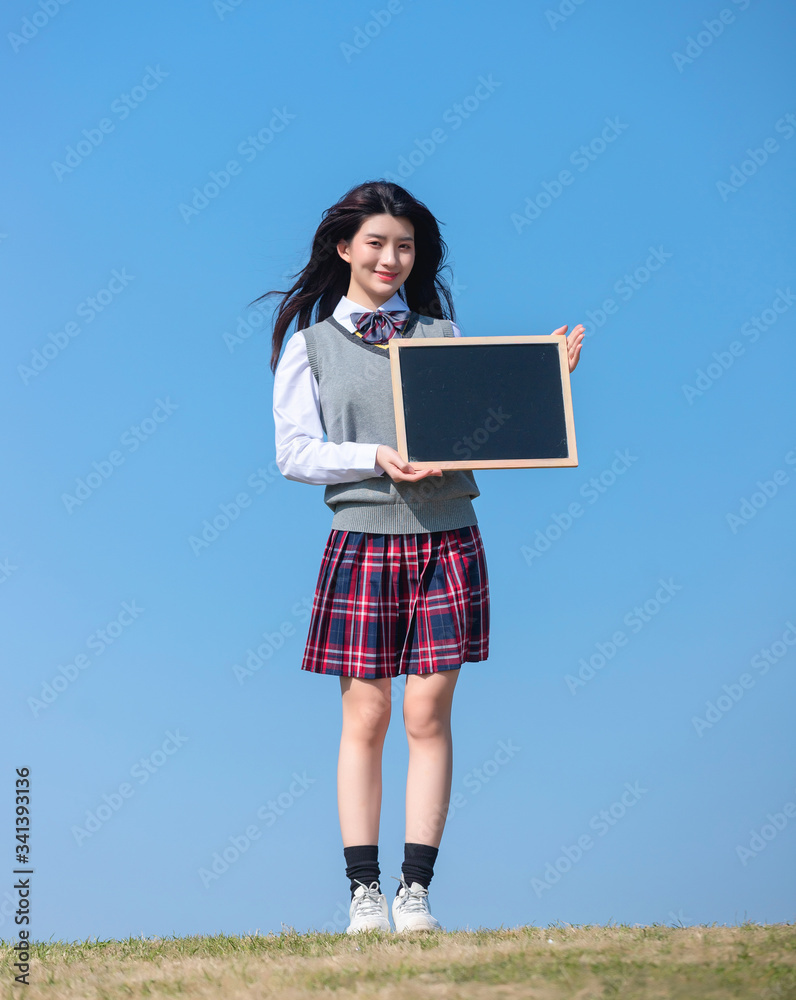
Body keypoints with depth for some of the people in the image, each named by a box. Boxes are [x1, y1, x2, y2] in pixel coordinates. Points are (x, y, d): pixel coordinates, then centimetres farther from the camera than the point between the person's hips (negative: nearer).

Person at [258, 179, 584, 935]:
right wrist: (375, 459, -14)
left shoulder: (442, 333, 13)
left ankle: (415, 890, 4)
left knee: (429, 714, -1)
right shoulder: (310, 343, 7)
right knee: (365, 718, 0)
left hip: (447, 540, 2)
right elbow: (293, 452, 0)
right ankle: (364, 892, 7)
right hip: (363, 540, -2)